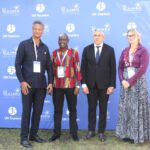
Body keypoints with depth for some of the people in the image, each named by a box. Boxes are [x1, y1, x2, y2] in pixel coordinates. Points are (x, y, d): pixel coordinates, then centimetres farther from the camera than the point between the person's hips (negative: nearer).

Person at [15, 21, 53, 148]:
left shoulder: (45, 47, 11)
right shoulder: (24, 45, 0)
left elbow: (49, 66, 12)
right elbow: (17, 64, -5)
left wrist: (50, 82, 2)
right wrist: (22, 81, -13)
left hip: (41, 85, 4)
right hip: (27, 84, -4)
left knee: (38, 111, 8)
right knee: (26, 111, 0)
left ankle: (34, 134, 21)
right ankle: (24, 138, 8)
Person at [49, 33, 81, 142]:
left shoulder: (74, 52, -3)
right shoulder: (54, 53, 7)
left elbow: (77, 69, -4)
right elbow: (51, 69, 10)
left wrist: (77, 85, -8)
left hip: (70, 85, -2)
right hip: (57, 86, 3)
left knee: (72, 109, 8)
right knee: (57, 110, 7)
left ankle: (74, 132, 18)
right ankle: (57, 133, 17)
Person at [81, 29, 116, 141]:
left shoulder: (110, 50, 0)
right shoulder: (87, 49, 4)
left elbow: (113, 68, -2)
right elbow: (83, 68, 2)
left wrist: (112, 85, -8)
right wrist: (84, 84, -5)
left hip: (104, 84, -1)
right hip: (90, 84, 1)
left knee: (103, 109, 7)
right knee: (91, 108, 9)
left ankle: (101, 132, 18)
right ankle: (91, 131, 20)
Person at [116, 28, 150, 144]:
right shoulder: (125, 51, 12)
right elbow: (120, 68, 9)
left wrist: (130, 81, -16)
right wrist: (122, 80, -8)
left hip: (138, 83, -5)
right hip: (125, 83, 5)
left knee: (137, 109, 0)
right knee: (125, 109, 7)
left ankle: (137, 135, 12)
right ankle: (126, 133, 18)